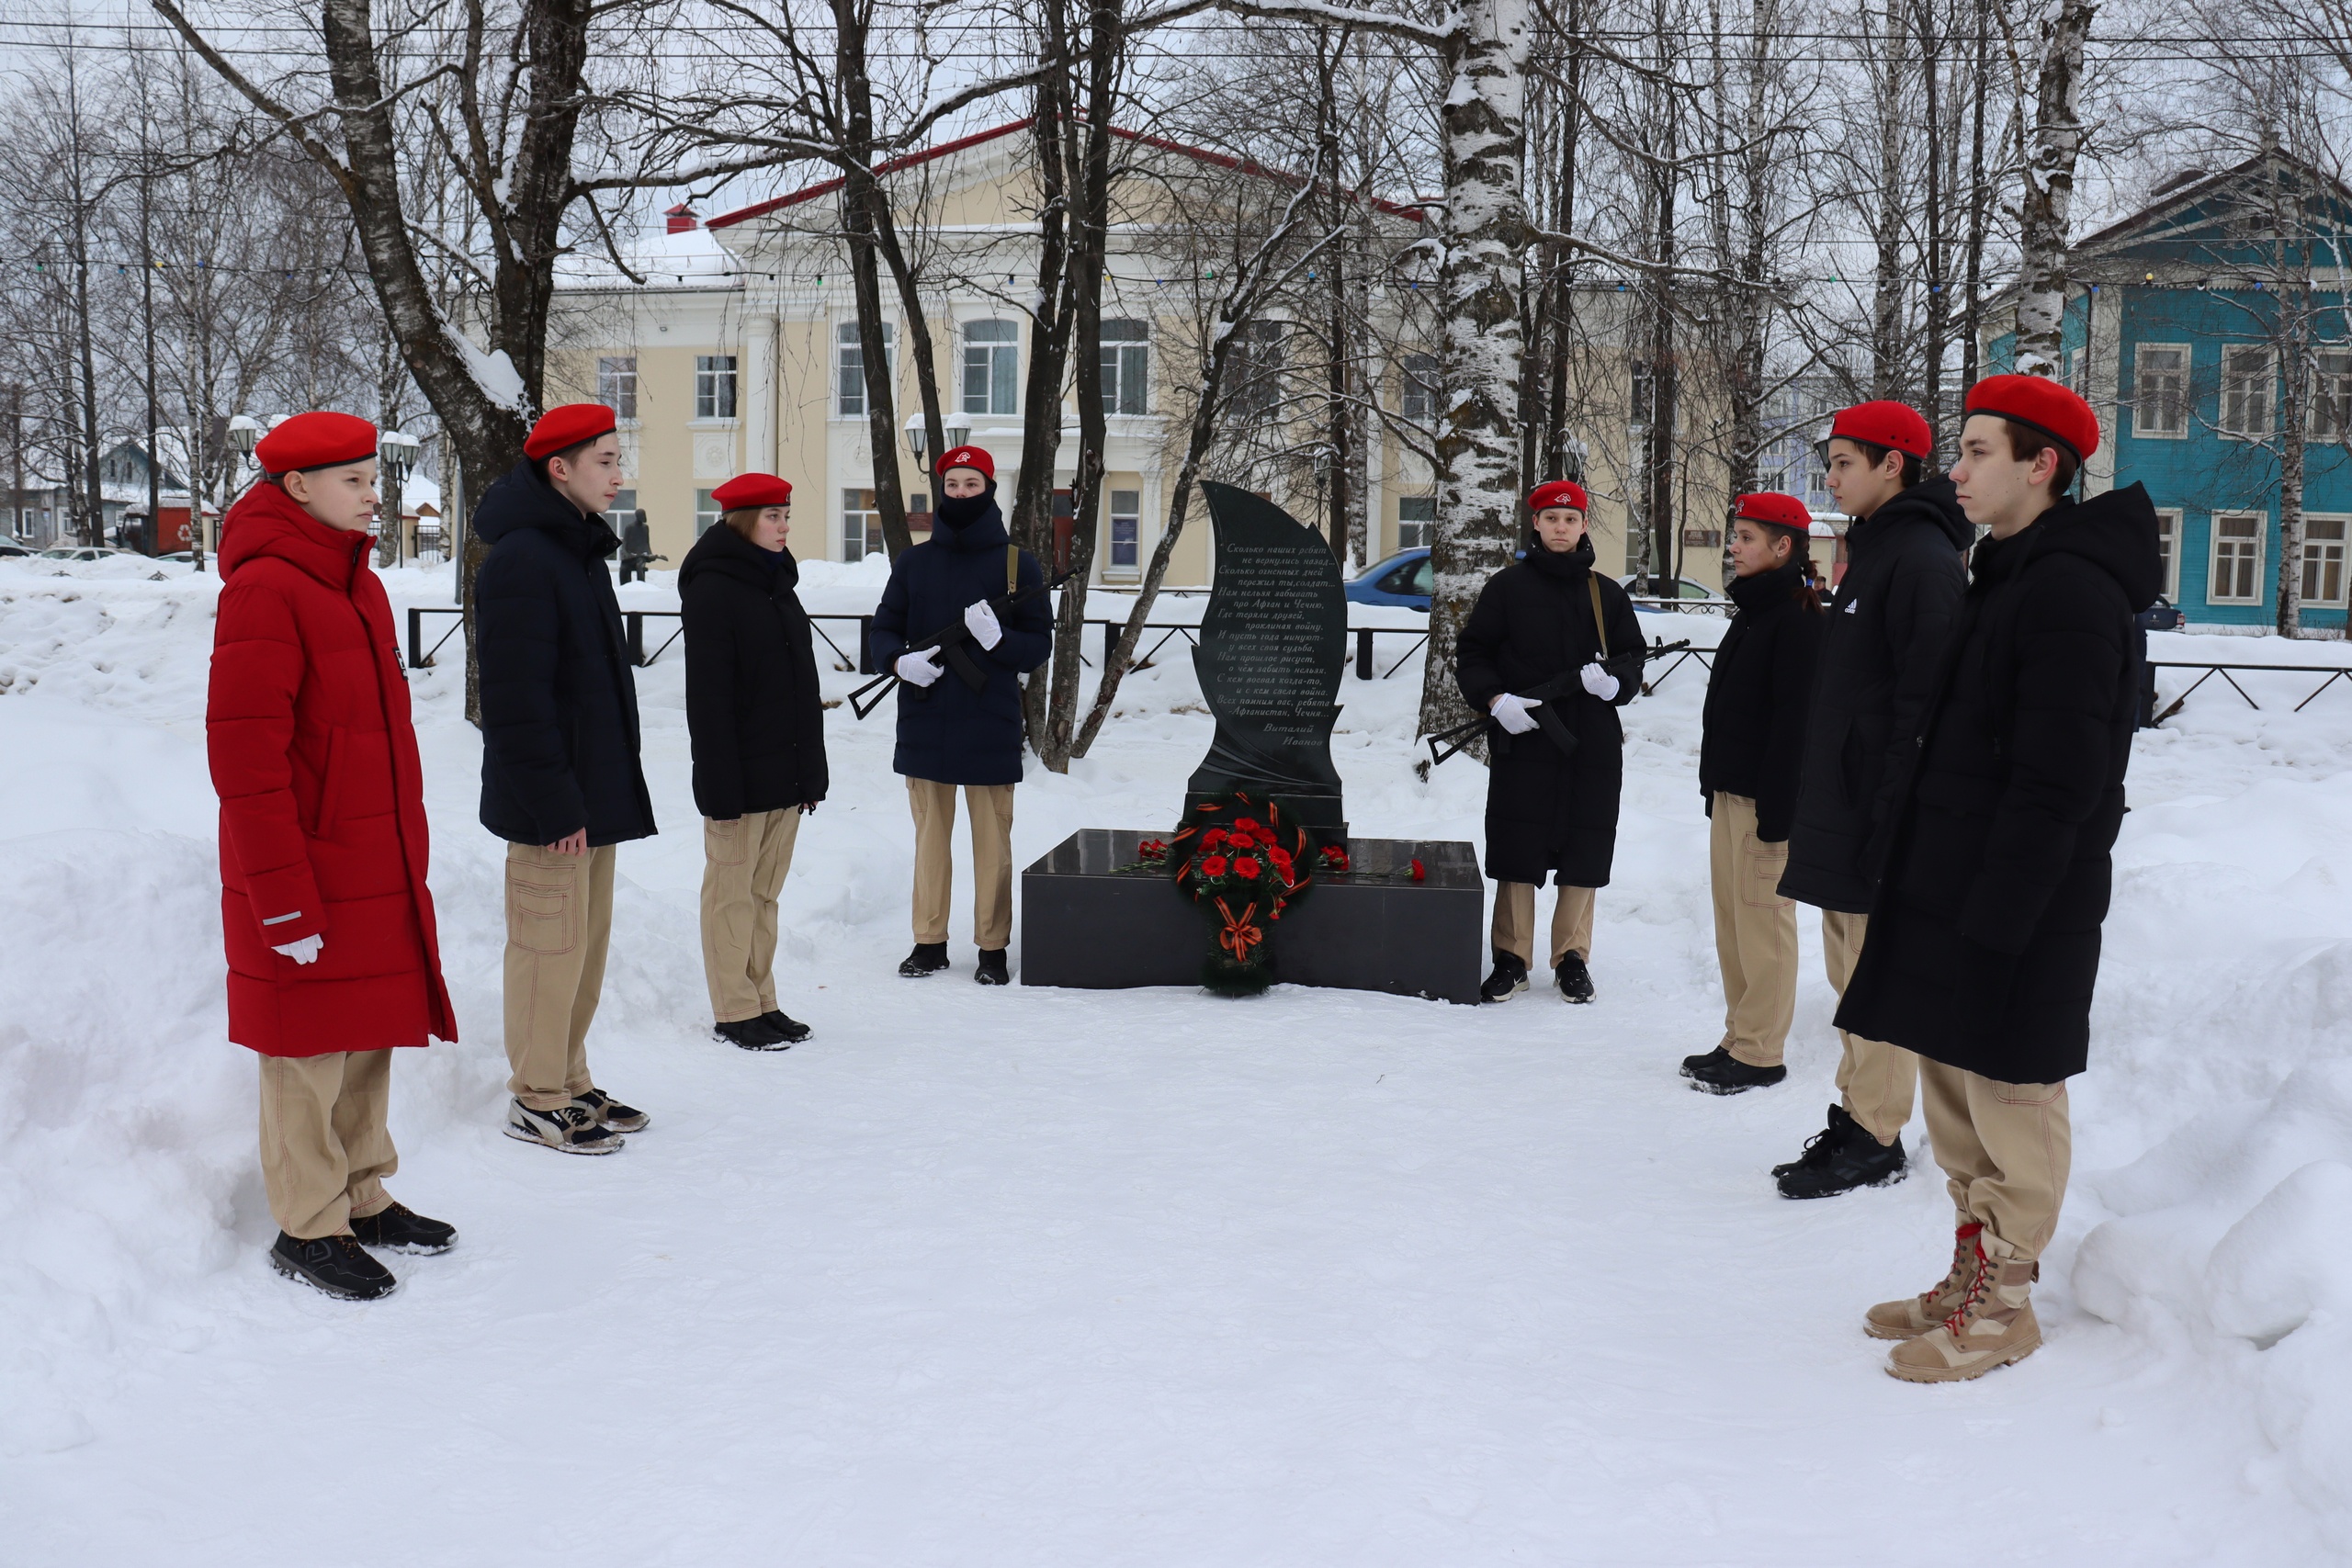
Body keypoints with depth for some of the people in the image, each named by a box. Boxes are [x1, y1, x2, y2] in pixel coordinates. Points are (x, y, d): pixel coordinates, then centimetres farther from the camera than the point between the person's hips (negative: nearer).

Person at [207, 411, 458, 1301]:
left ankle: (363, 1200, 29)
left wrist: (408, 853, 19)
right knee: (309, 1057, 2)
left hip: (379, 871, 9)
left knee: (369, 1043, 16)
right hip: (309, 878, -8)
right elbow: (244, 756, -19)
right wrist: (283, 899, -20)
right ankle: (307, 1230, 15)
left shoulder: (356, 584, 13)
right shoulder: (263, 590, -15)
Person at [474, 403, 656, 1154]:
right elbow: (516, 698, -22)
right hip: (551, 805, -10)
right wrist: (553, 804, -22)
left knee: (587, 943, 15)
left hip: (593, 791, 10)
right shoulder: (520, 561, -17)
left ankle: (568, 1083, 27)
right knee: (551, 947, -1)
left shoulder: (579, 551, 15)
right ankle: (536, 1102, 10)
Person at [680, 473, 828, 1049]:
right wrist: (720, 781, -19)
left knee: (765, 891, 13)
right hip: (741, 775, -8)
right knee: (732, 891, 2)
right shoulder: (712, 588, -10)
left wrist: (811, 771, 16)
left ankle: (762, 1001, 21)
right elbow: (708, 695, -15)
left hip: (786, 775, 8)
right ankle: (734, 1012, 9)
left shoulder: (778, 583, 15)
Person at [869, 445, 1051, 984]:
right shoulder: (914, 563, 9)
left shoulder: (1018, 565, 2)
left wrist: (998, 639, -20)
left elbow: (1038, 646, 1)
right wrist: (900, 659, -11)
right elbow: (884, 630, 11)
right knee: (930, 836, 11)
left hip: (990, 726, -2)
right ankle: (929, 941, 21)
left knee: (992, 841, 3)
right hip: (925, 723, 2)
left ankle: (993, 948, 13)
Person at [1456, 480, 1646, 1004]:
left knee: (1584, 851, 5)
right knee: (1516, 848, 0)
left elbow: (1633, 658, 17)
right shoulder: (1507, 586, 5)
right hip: (1521, 741, -2)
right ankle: (1511, 958, 13)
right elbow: (1471, 655, 5)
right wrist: (1497, 700, -12)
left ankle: (1572, 958, 19)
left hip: (1593, 744, 2)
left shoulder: (1606, 595, 13)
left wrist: (1614, 680, -6)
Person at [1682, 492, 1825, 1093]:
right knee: (1732, 919, 13)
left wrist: (1777, 807, -22)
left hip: (1766, 795, -10)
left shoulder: (1797, 618, -14)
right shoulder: (1752, 611, 16)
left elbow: (1795, 717, -19)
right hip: (1730, 791, 10)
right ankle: (1740, 1039, 22)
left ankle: (1760, 1054, 3)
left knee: (1762, 920, -4)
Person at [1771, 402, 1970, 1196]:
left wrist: (1895, 817, -22)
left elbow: (1925, 700, -20)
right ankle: (1854, 1114, 24)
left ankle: (1875, 1141, 6)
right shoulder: (1871, 549, 17)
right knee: (1851, 977, 15)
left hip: (1881, 816, -10)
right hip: (1840, 806, 10)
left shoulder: (1922, 557, -14)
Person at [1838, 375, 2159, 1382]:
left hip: (2019, 903, -10)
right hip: (1959, 885, 10)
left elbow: (2057, 781, -21)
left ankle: (2003, 1305, 13)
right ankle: (1971, 1277, 28)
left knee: (2009, 1093, 1)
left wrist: (1994, 918, -22)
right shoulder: (2006, 574, 15)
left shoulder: (2070, 588, -16)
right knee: (1955, 1091, 16)